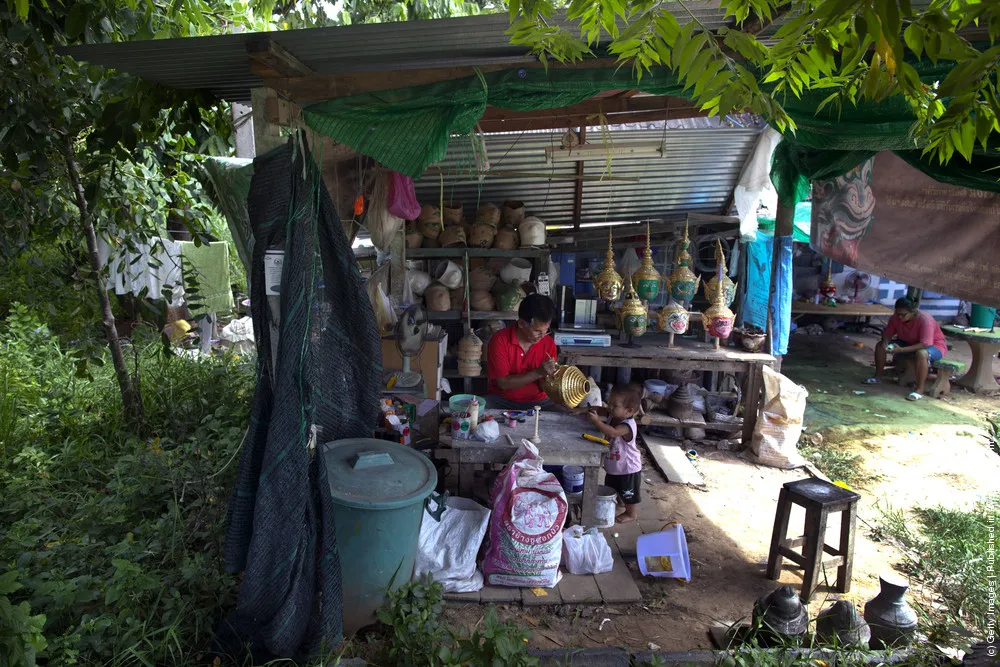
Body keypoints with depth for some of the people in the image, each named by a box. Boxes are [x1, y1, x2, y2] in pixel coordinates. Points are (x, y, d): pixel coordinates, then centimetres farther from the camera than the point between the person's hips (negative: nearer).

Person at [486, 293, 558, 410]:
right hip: (502, 401, -2)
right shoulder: (499, 340, -15)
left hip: (538, 401, 3)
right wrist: (538, 372, -25)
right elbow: (503, 383, -17)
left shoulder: (549, 343, -5)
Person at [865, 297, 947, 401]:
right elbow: (887, 333, -5)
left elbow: (925, 344, -38)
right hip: (909, 343, 7)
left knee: (921, 354, -42)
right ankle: (877, 377, 6)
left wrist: (901, 350, -45)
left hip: (933, 345, -7)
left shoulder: (925, 320, -32)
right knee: (880, 345, -7)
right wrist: (885, 343, -29)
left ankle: (919, 389, -31)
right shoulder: (896, 317, -14)